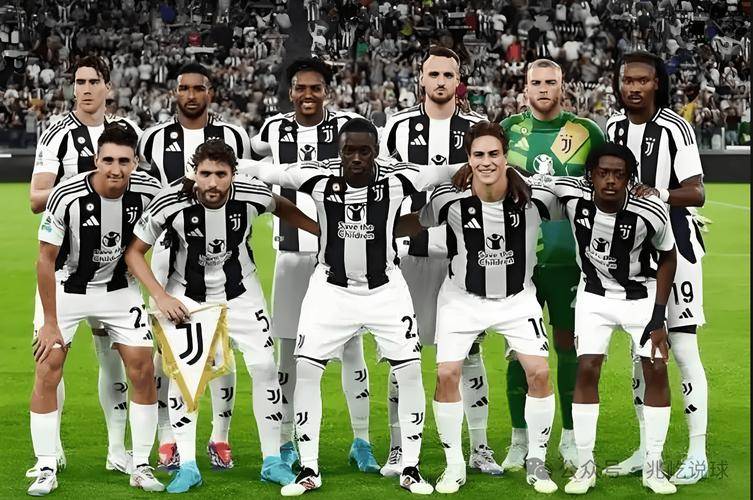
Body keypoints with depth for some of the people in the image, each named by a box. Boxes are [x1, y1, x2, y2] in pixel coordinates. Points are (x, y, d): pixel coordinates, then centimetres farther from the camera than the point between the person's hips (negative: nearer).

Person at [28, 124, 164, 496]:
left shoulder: (148, 191, -19)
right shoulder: (66, 196, -28)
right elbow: (46, 260, -17)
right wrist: (50, 322, -16)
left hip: (119, 288, 3)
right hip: (67, 288, -2)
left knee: (143, 370, -4)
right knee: (47, 371, -9)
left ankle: (141, 467, 8)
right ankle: (46, 469, 3)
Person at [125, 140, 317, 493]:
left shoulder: (252, 195, -22)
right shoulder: (171, 202, -27)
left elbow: (281, 208, 4)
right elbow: (134, 251, -13)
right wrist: (160, 297, -20)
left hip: (241, 292, 1)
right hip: (186, 296, -1)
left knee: (265, 367, -5)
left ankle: (272, 461, 8)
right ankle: (187, 466, 2)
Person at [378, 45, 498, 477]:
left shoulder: (478, 130, 5)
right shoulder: (398, 127, 5)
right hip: (410, 251, 0)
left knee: (470, 349, 3)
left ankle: (480, 446, 12)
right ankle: (399, 449, 10)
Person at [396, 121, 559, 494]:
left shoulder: (535, 195, -17)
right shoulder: (449, 198, -18)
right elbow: (411, 224, 0)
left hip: (518, 297, 0)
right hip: (463, 297, 0)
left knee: (539, 373, -10)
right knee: (447, 375, -9)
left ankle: (536, 462, 10)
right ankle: (454, 464, 10)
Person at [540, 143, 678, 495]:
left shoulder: (650, 213, -27)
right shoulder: (572, 194, -26)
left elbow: (667, 258, -9)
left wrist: (658, 317, -10)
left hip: (642, 294, 0)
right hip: (595, 294, 1)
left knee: (657, 371, -4)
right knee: (587, 370, -9)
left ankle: (653, 467, 9)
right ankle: (585, 466, 3)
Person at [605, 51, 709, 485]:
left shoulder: (675, 128, -12)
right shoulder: (614, 129, 8)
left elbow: (696, 193, -17)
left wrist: (660, 195, -31)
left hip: (673, 243, -6)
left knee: (683, 348, -5)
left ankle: (698, 454, 1)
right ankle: (646, 450, 19)